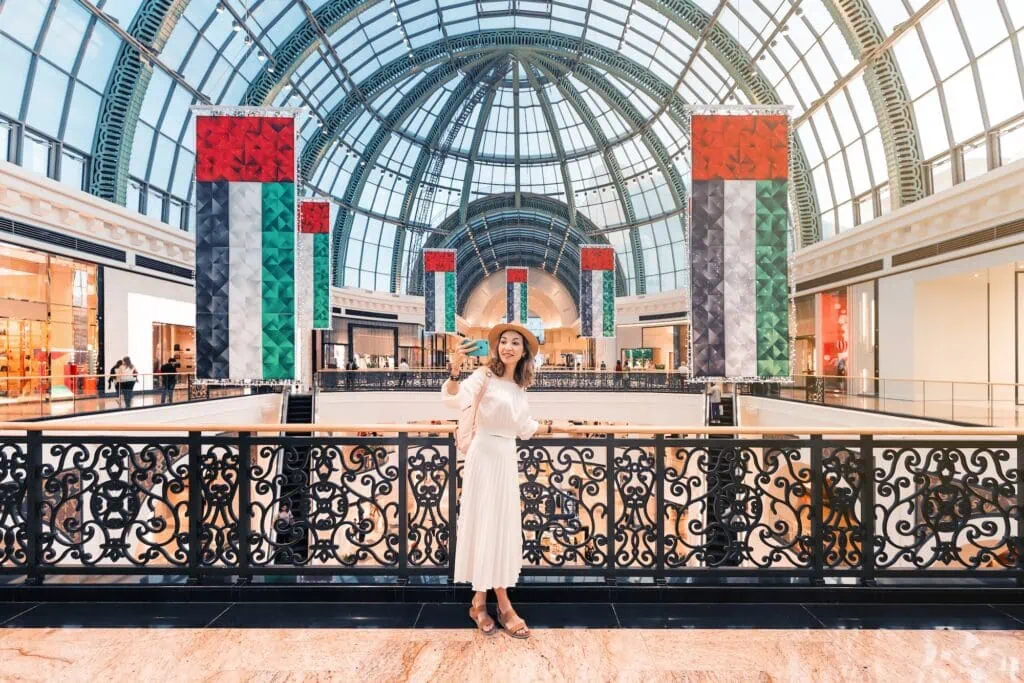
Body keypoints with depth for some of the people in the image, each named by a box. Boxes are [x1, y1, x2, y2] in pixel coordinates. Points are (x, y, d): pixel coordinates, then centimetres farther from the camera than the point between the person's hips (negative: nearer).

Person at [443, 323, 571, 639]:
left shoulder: (519, 386, 10)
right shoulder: (485, 375, -10)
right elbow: (453, 398, -28)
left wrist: (555, 426, 22)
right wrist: (455, 369, -45)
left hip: (508, 458, 8)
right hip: (485, 456, -8)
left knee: (504, 526, 13)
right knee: (485, 524, 1)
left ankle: (480, 600, 29)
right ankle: (503, 605, 14)